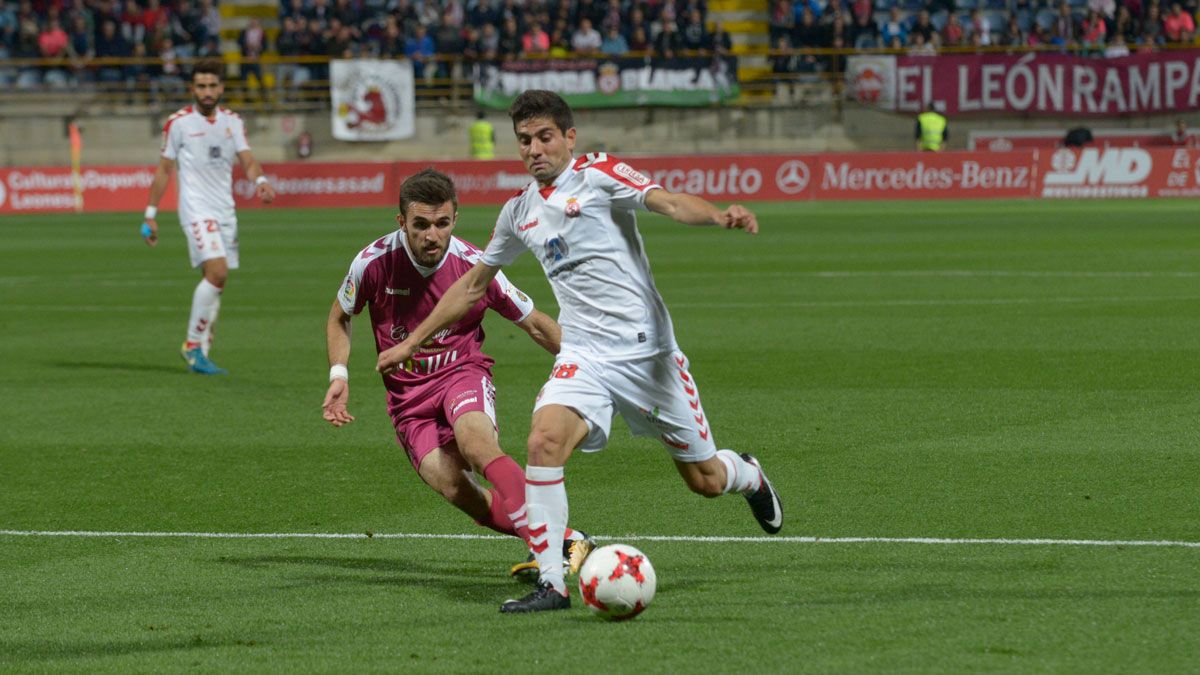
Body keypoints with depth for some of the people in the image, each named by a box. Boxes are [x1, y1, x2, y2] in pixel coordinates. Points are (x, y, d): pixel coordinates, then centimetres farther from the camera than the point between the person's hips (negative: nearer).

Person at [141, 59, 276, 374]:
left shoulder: (233, 121, 10)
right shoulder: (178, 122, -1)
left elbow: (247, 159, 1)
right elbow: (164, 169, 4)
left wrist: (260, 181, -21)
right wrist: (150, 213, 4)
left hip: (225, 211, 5)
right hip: (196, 209, -5)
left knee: (216, 283, 5)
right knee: (217, 271, -21)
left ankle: (198, 353, 15)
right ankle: (194, 344, -12)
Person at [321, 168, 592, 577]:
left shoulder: (474, 266, -12)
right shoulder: (374, 262, -10)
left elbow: (535, 324, 2)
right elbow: (339, 316, 11)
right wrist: (338, 376, -2)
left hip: (462, 373, -2)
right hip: (408, 394, 2)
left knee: (476, 443, -35)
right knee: (454, 489, -20)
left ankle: (560, 540, -43)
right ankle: (561, 542, -14)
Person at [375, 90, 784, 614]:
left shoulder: (598, 174, -4)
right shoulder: (519, 212, 12)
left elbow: (668, 202, -21)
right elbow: (473, 284, 25)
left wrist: (720, 216, -42)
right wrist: (411, 342, 26)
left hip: (648, 349, -3)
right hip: (584, 355, 3)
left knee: (705, 480, 7)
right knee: (545, 439, -27)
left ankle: (748, 476, 46)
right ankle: (550, 584, -22)